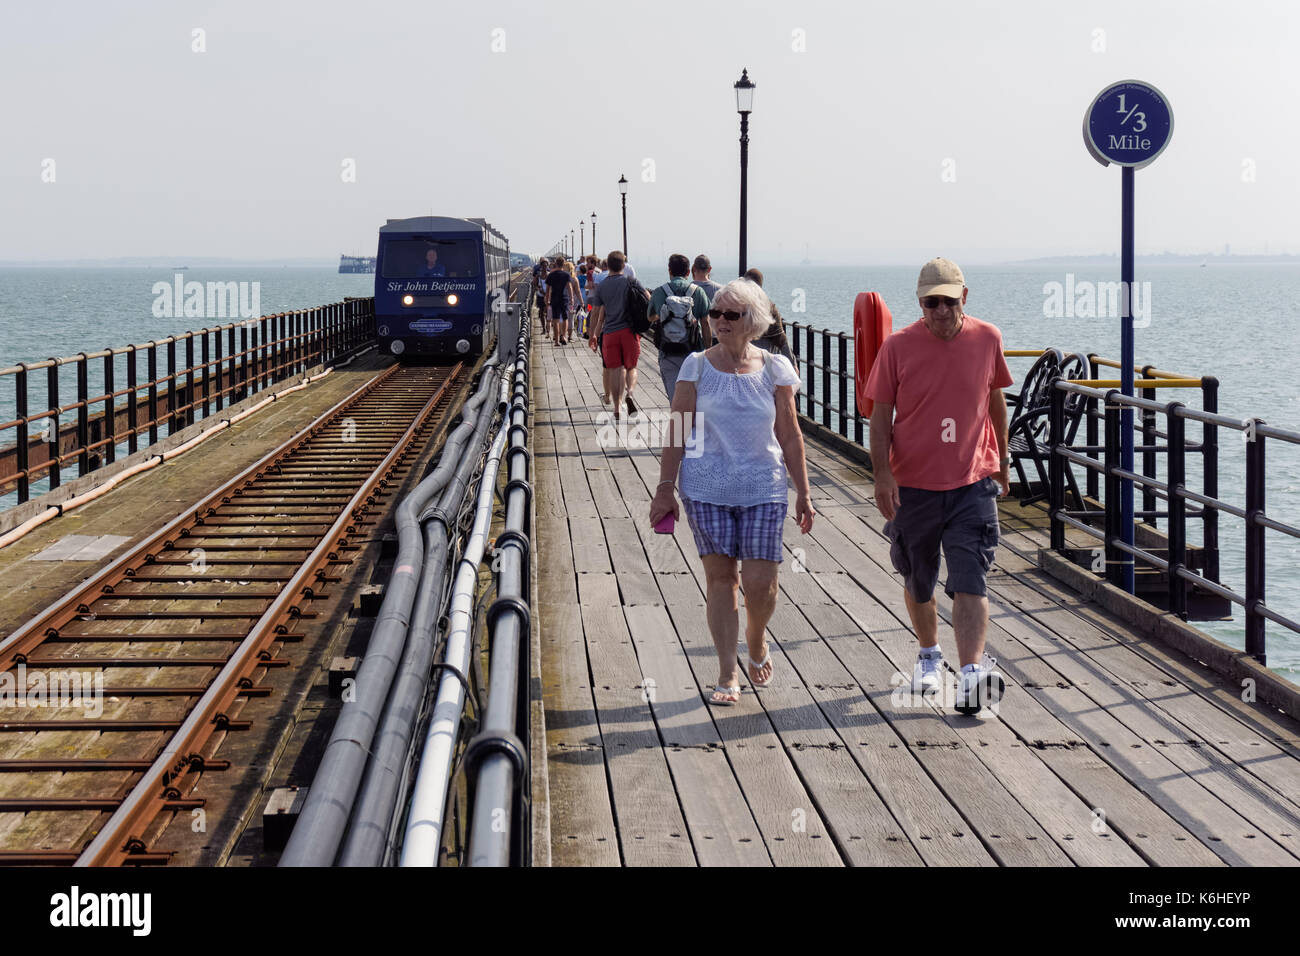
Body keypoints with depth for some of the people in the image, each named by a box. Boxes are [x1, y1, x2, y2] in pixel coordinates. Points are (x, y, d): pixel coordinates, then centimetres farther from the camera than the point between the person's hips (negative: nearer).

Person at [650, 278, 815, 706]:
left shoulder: (774, 369, 2)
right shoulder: (697, 367, 1)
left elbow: (790, 436, 6)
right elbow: (677, 431, 2)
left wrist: (802, 494, 5)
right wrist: (665, 489, -1)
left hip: (763, 490, 0)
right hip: (707, 490, 0)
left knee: (760, 581, -5)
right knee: (720, 577, 1)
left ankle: (756, 642, 28)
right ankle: (727, 673, 11)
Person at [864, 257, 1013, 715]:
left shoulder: (987, 339, 0)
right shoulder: (898, 347, -6)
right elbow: (880, 415, -2)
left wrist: (1002, 461, 22)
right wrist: (882, 474, -12)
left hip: (973, 483, 0)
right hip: (913, 484, 0)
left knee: (969, 582, -12)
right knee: (918, 582, 15)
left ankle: (972, 674, -20)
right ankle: (928, 655, 38)